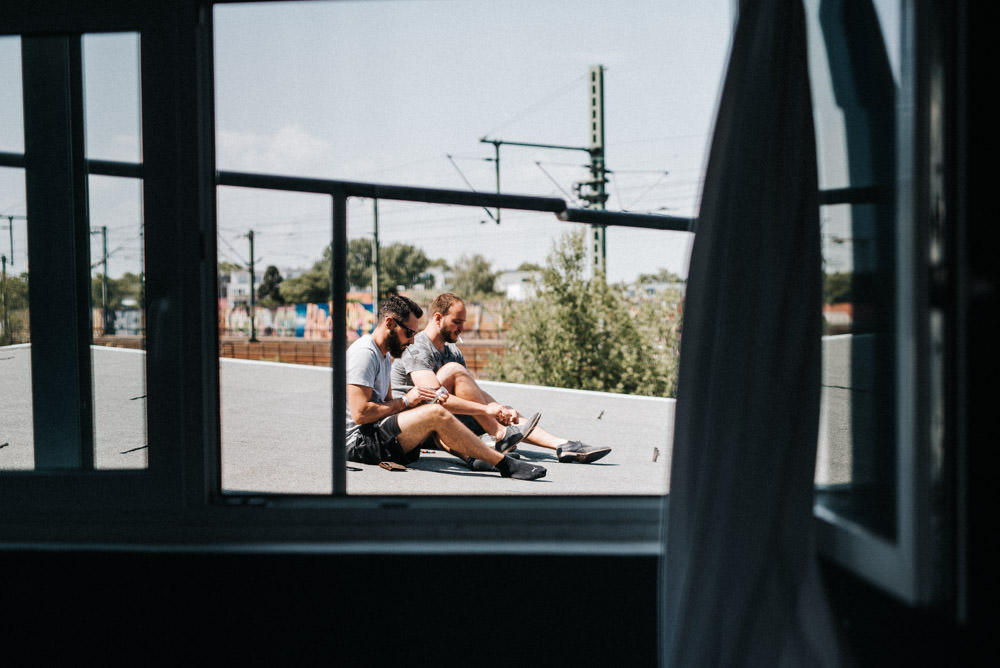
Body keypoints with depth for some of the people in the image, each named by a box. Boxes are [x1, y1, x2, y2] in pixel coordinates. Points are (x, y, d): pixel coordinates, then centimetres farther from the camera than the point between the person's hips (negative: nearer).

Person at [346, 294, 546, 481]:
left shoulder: (385, 355, 21)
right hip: (360, 441, -11)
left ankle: (472, 458, -14)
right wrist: (405, 401, -9)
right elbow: (360, 414, -21)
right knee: (436, 414, -23)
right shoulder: (364, 352, -12)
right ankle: (505, 464, -20)